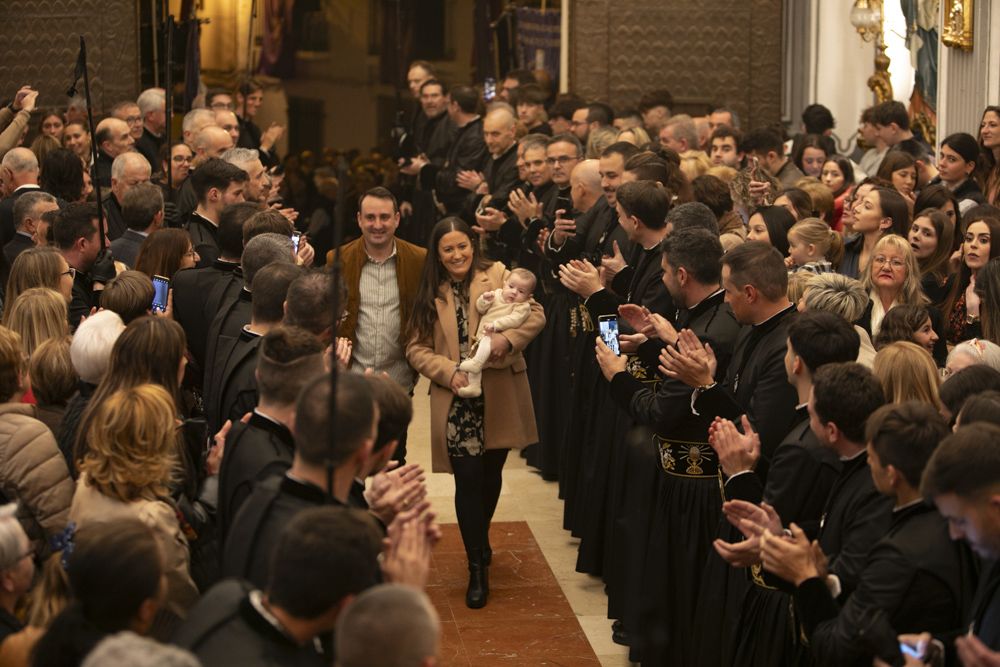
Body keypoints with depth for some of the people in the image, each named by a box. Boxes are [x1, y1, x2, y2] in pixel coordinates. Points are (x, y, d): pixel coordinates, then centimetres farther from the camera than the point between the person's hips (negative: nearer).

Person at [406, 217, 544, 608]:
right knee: (468, 480, -7)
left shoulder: (498, 276, -1)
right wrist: (449, 372, -15)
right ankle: (478, 568, 2)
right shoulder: (431, 295, 5)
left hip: (500, 397, 0)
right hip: (457, 403, 0)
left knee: (491, 475, 16)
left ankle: (481, 541, 40)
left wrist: (509, 339, -23)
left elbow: (535, 315, -5)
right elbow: (417, 348, 2)